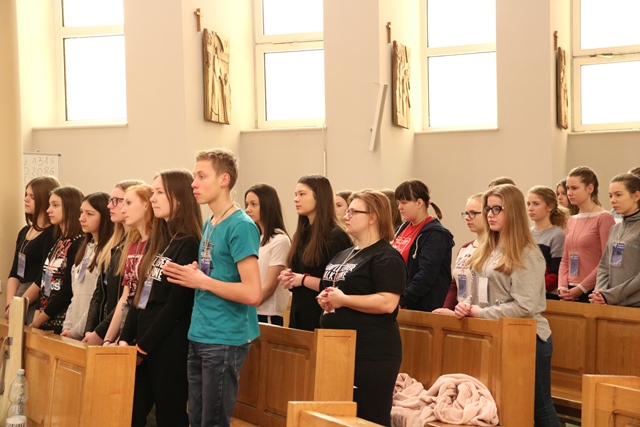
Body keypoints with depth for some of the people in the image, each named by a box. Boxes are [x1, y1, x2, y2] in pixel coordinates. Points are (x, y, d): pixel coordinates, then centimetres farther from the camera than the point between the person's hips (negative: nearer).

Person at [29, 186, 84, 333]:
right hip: (45, 321, 8)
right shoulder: (57, 242, 13)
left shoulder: (79, 244, -14)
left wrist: (39, 319, -11)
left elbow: (67, 291, -17)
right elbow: (43, 280, 13)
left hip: (62, 323, -8)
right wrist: (38, 314, 1)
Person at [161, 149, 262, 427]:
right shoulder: (209, 225, 12)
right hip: (199, 337, 8)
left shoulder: (241, 226, -15)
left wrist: (201, 281, -16)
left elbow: (253, 294, -21)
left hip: (225, 340, -8)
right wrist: (189, 274, 2)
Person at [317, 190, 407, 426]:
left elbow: (387, 303, -22)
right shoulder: (342, 255, 17)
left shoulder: (386, 257, -10)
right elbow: (330, 290, 28)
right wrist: (325, 299, 4)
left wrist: (342, 300, -18)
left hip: (372, 354, -9)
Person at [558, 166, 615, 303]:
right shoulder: (571, 221, 14)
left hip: (592, 292, -6)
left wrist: (581, 288, -14)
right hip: (570, 293, 6)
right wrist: (562, 286, -1)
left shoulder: (604, 218, -6)